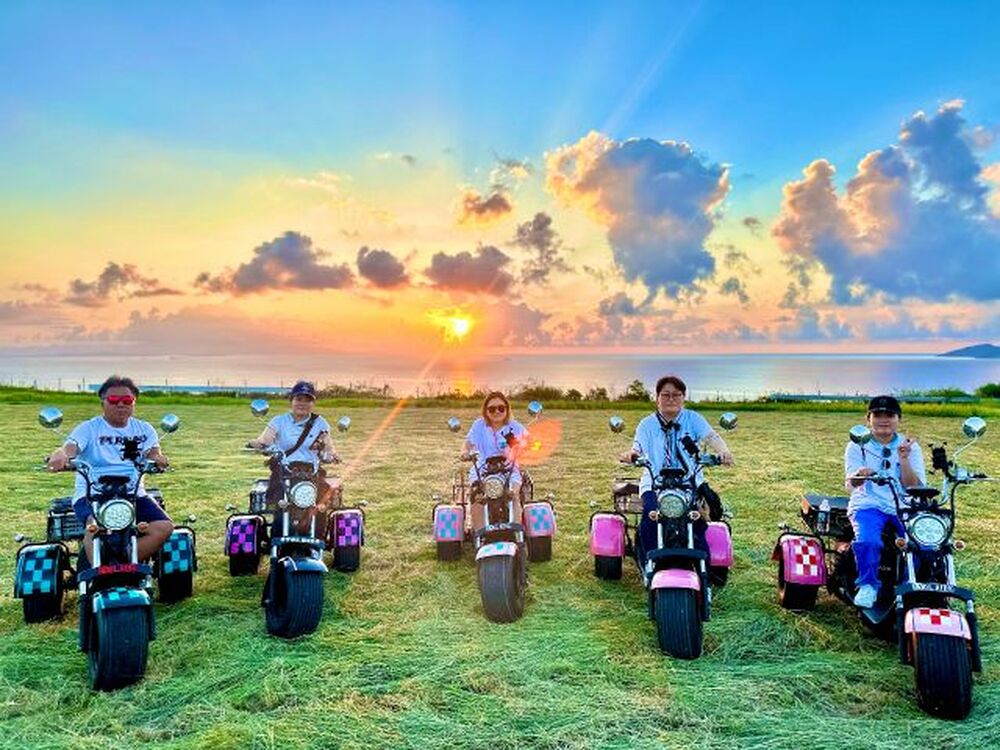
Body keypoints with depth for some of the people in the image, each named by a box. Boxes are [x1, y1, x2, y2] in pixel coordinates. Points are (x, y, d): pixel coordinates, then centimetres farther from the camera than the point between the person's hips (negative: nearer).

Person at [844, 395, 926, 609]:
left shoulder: (911, 447, 11)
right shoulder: (857, 446, 6)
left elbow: (914, 487, -1)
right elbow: (850, 484, -8)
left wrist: (904, 459, -15)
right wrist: (858, 476, -32)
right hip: (868, 504, -2)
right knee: (867, 541, -31)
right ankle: (868, 585, -10)